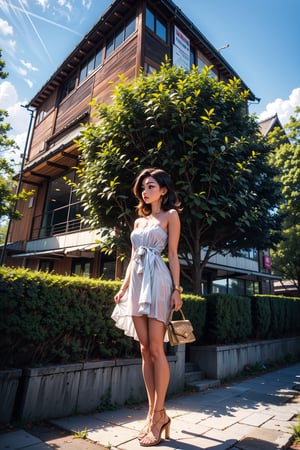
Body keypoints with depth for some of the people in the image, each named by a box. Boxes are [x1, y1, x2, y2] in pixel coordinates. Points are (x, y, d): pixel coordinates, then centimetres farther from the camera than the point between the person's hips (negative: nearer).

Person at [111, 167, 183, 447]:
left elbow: (173, 255, -1)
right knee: (145, 350, 7)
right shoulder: (139, 221, 21)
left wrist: (176, 289, -8)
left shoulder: (170, 215, 6)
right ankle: (153, 413, 17)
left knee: (156, 348, -5)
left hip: (157, 280, -6)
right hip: (137, 282, 6)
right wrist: (123, 287, 13)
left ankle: (159, 414, 8)